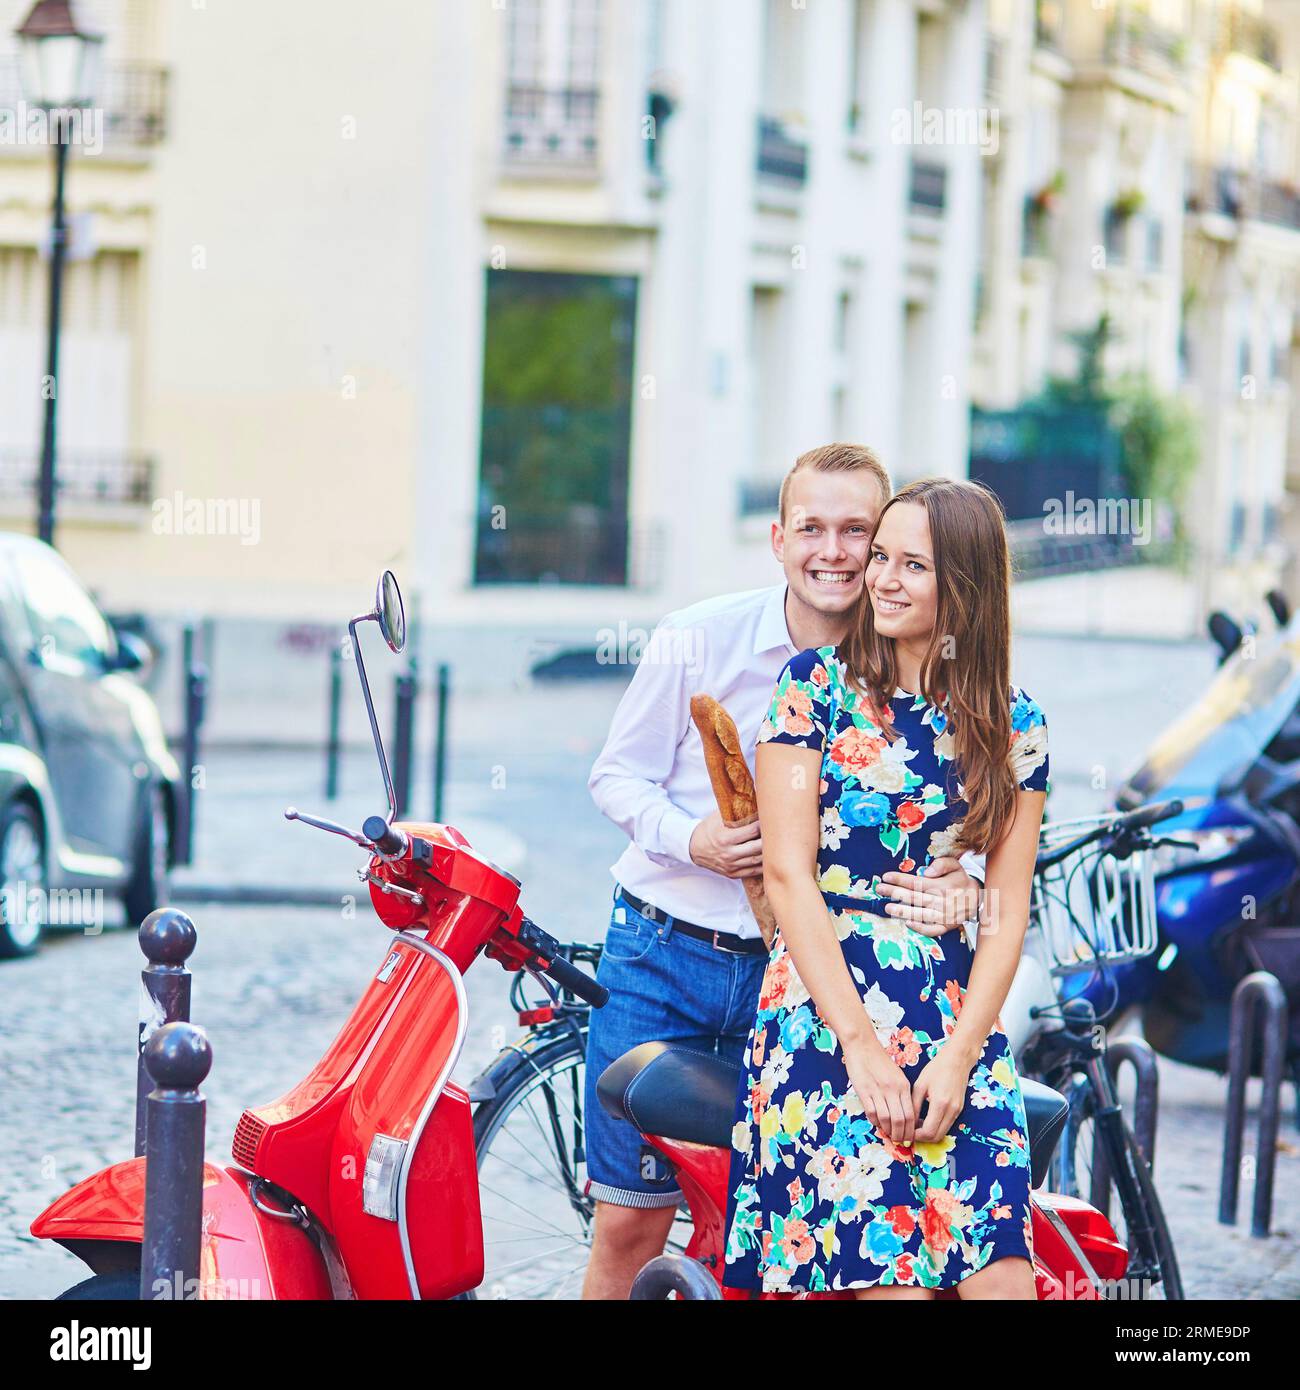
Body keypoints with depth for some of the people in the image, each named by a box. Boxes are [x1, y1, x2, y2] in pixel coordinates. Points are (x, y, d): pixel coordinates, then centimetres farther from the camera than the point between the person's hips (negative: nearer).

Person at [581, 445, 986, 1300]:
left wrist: (960, 881, -21)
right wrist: (690, 838, -19)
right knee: (631, 1224, 0)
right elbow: (618, 774, 1)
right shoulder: (700, 639, -6)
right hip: (666, 951, -1)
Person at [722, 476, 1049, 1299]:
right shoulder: (818, 684, 2)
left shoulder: (1014, 727, 9)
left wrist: (958, 1056, -8)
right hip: (825, 1002, -2)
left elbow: (1006, 910, 6)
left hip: (957, 1009, 3)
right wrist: (860, 1042, -10)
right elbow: (787, 872, -3)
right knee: (893, 1277, -12)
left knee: (1001, 1277, -12)